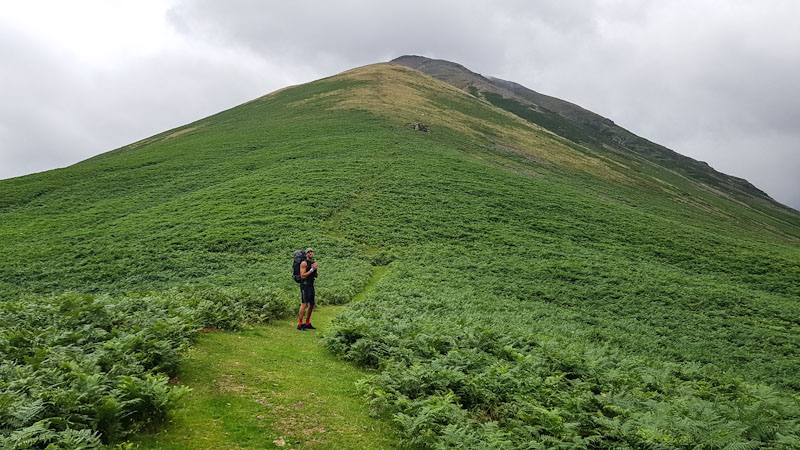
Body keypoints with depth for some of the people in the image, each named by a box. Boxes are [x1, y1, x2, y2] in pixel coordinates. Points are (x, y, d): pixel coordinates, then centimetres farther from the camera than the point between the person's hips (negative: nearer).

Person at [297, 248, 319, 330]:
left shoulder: (314, 263, 14)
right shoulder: (304, 263, -9)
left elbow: (316, 276, 16)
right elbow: (302, 276, -17)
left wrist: (316, 270, -4)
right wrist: (311, 269, -17)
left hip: (311, 286, 8)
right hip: (304, 285, -8)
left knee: (311, 305, 10)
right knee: (304, 304, -15)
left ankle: (307, 323, 20)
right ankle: (300, 324, -13)